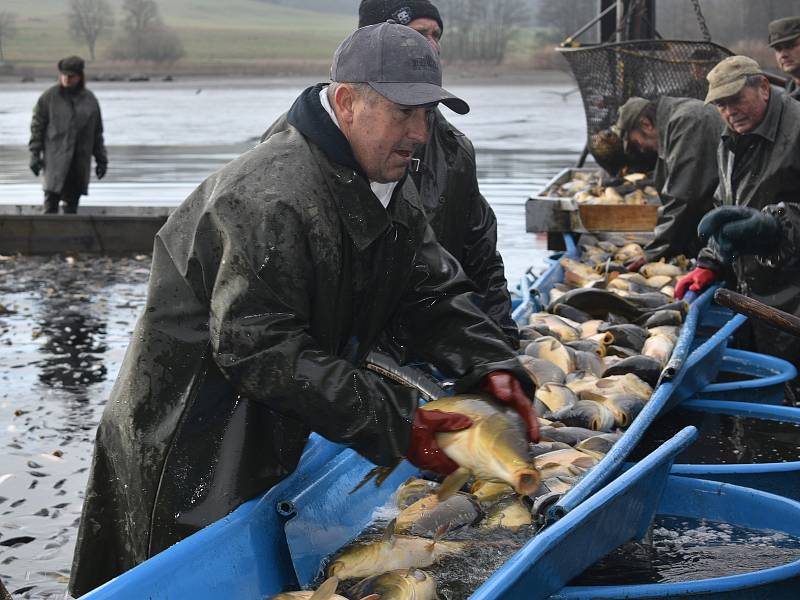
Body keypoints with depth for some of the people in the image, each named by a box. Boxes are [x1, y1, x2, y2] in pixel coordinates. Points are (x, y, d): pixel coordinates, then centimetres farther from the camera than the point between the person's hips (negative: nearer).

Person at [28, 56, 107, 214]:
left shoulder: (90, 100, 9)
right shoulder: (49, 97, 0)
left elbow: (97, 133, 14)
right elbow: (37, 127, 2)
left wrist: (101, 159, 12)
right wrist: (35, 155, -5)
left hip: (80, 164, 3)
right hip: (55, 160, -3)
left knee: (72, 203, 7)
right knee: (51, 202, -8)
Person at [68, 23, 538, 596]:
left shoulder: (392, 190, 3)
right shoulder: (271, 202, -30)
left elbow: (434, 295, 4)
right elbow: (259, 351, -32)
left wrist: (491, 366, -16)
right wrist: (394, 423, -32)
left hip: (271, 436, 9)